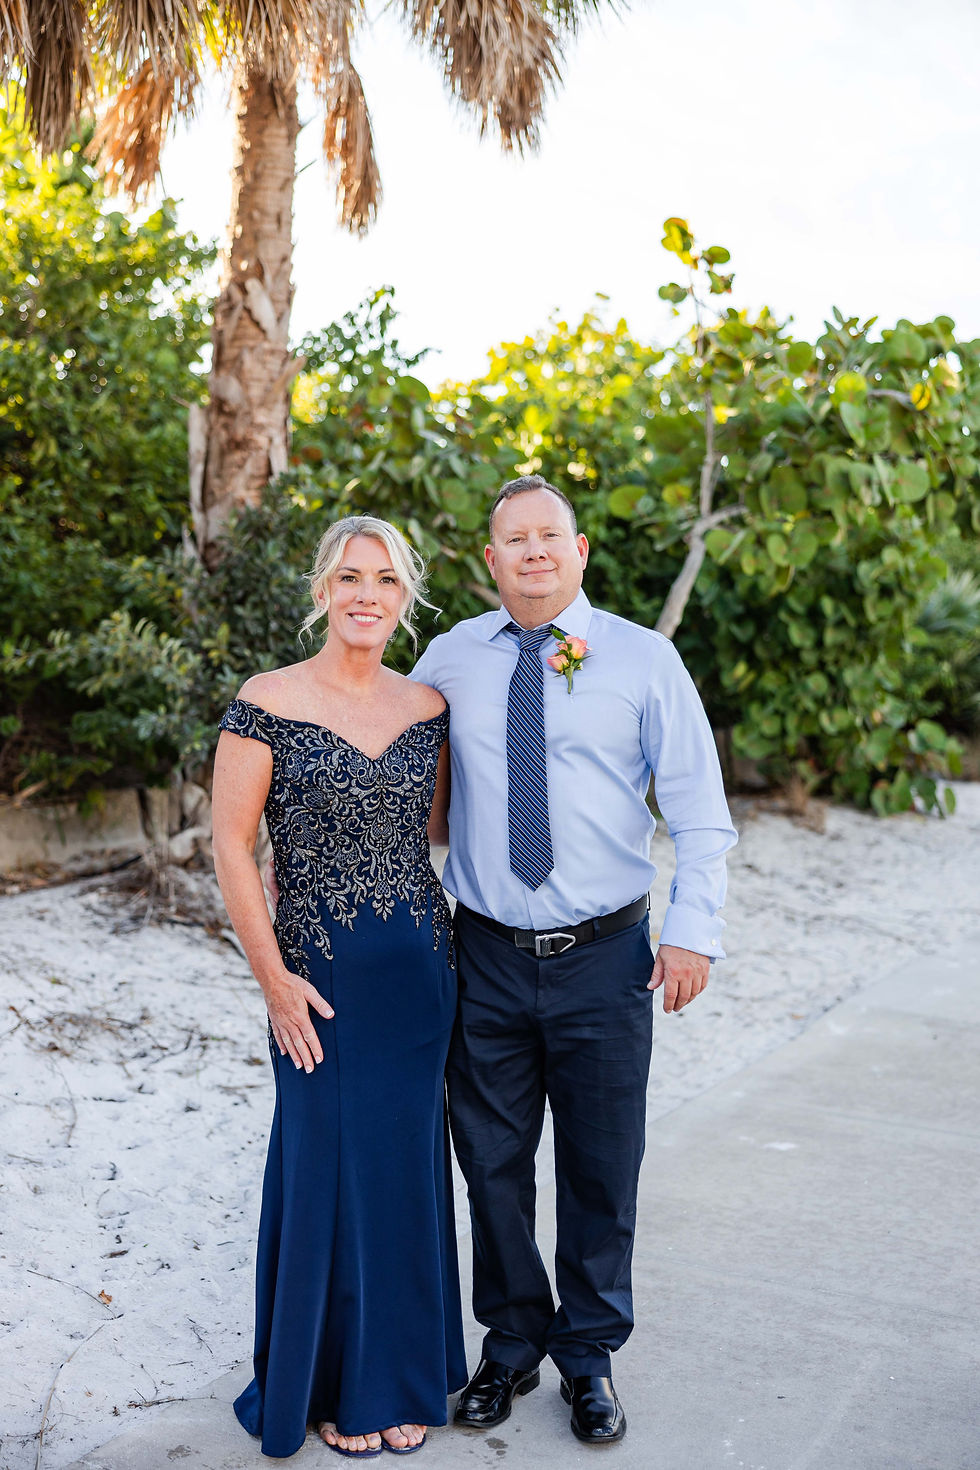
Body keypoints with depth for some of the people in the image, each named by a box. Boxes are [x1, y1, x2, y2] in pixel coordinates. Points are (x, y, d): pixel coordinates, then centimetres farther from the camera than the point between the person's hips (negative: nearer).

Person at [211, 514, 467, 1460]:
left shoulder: (428, 708, 5)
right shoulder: (267, 703, -8)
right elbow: (231, 847, -8)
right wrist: (273, 977, -11)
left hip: (420, 972, 4)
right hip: (321, 975, -4)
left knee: (406, 1167, 13)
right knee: (331, 1168, 7)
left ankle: (401, 1377, 32)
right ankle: (333, 1385, 29)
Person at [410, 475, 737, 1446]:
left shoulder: (642, 657, -1)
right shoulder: (452, 657, 3)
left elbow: (698, 809, 0)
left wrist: (694, 927, -9)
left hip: (604, 960, -1)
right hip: (486, 957, 2)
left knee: (601, 1170, 11)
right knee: (492, 1163, 12)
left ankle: (589, 1356, 32)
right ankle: (511, 1344, 35)